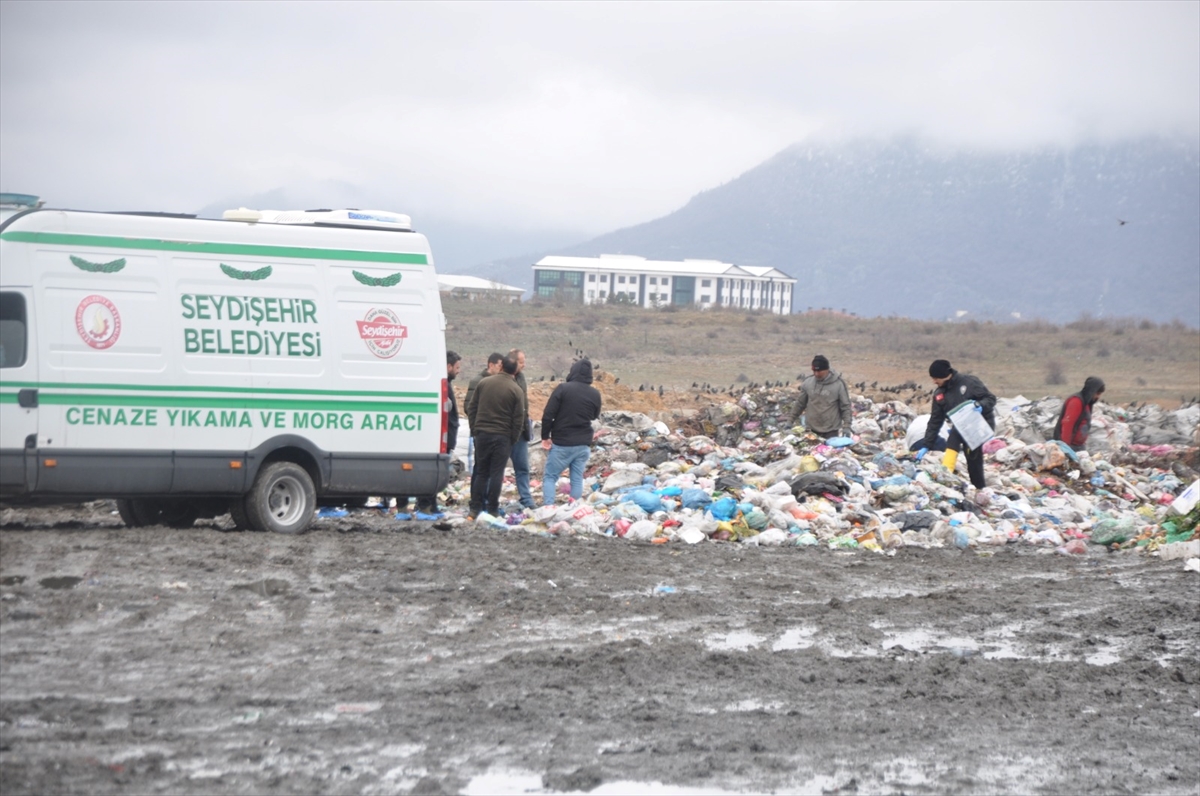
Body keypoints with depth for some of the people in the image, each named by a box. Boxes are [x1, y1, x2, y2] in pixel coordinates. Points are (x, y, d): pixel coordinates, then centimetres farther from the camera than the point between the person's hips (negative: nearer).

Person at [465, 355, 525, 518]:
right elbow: (518, 419, -6)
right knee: (496, 473, 1)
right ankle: (492, 509, 0)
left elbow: (471, 408, 6)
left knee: (481, 472, 10)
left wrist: (474, 428, 14)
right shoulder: (516, 391, -6)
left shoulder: (483, 383, 3)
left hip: (482, 433, 3)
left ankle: (475, 508, 7)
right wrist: (514, 438, 5)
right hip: (503, 437, -3)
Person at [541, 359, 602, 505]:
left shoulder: (563, 389, -11)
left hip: (561, 443, -4)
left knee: (549, 477, 5)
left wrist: (545, 436, -3)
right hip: (584, 444, 4)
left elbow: (548, 415, -13)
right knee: (577, 479, 10)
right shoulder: (595, 394, 3)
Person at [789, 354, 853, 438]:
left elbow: (845, 406, -6)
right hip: (812, 430, 3)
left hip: (831, 431, -3)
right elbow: (800, 404, 12)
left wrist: (846, 427, -14)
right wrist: (791, 420, 13)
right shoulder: (807, 383, 0)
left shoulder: (838, 384, -9)